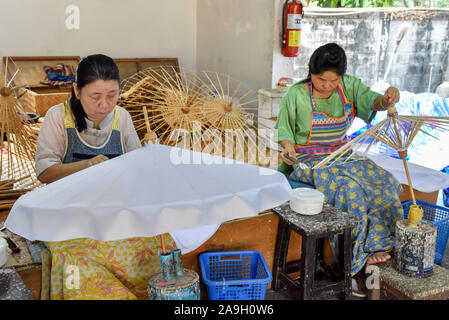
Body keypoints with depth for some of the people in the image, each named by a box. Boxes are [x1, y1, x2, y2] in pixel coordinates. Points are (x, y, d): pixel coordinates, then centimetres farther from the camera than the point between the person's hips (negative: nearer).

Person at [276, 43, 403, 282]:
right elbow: (285, 129, -1)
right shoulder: (296, 95, -9)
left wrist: (387, 98, -33)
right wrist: (288, 147, -22)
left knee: (383, 182, -15)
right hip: (309, 161, -5)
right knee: (349, 188, -30)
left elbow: (371, 101, -10)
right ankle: (357, 252, -14)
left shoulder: (348, 86, 2)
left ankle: (375, 243, -3)